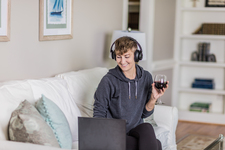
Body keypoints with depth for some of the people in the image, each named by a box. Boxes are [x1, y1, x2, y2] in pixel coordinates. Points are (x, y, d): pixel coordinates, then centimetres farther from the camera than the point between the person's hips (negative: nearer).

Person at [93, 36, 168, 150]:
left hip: (136, 129, 4)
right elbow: (99, 114, -6)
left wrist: (153, 98, -10)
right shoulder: (109, 81, -10)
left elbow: (145, 113, 8)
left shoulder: (146, 78, 3)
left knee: (147, 127, -32)